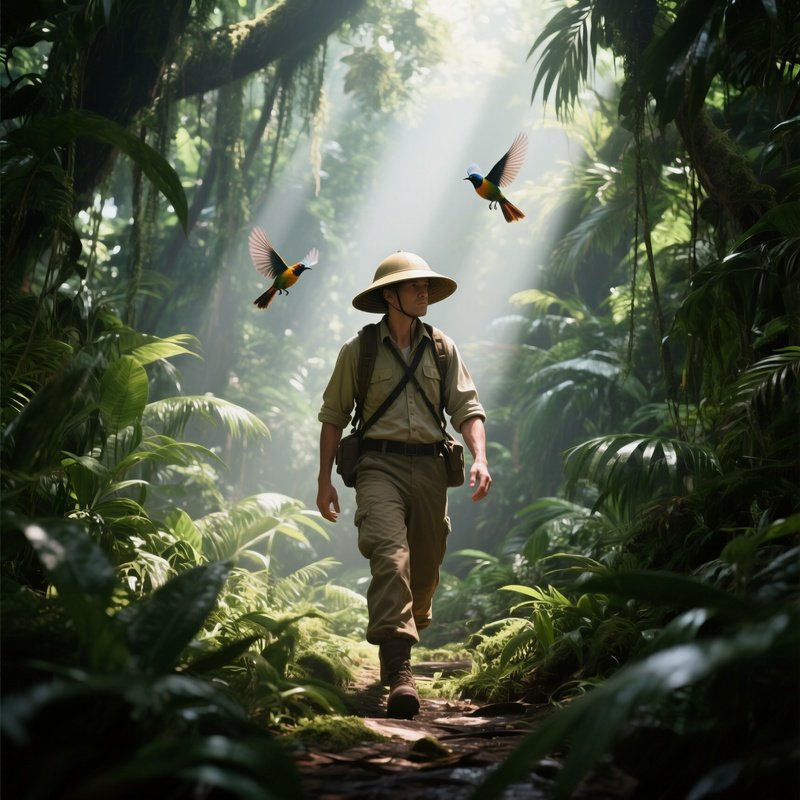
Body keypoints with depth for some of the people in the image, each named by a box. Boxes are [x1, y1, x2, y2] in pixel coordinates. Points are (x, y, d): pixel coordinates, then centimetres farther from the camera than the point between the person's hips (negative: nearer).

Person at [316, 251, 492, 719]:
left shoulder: (443, 349, 13)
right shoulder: (358, 351, 5)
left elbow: (468, 408, 9)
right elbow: (334, 415, 10)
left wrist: (480, 458, -8)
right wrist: (325, 480, 5)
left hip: (430, 467, 4)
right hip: (380, 465, -4)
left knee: (426, 569, 8)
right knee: (391, 558, -21)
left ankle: (402, 638, 36)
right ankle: (399, 675, -28)